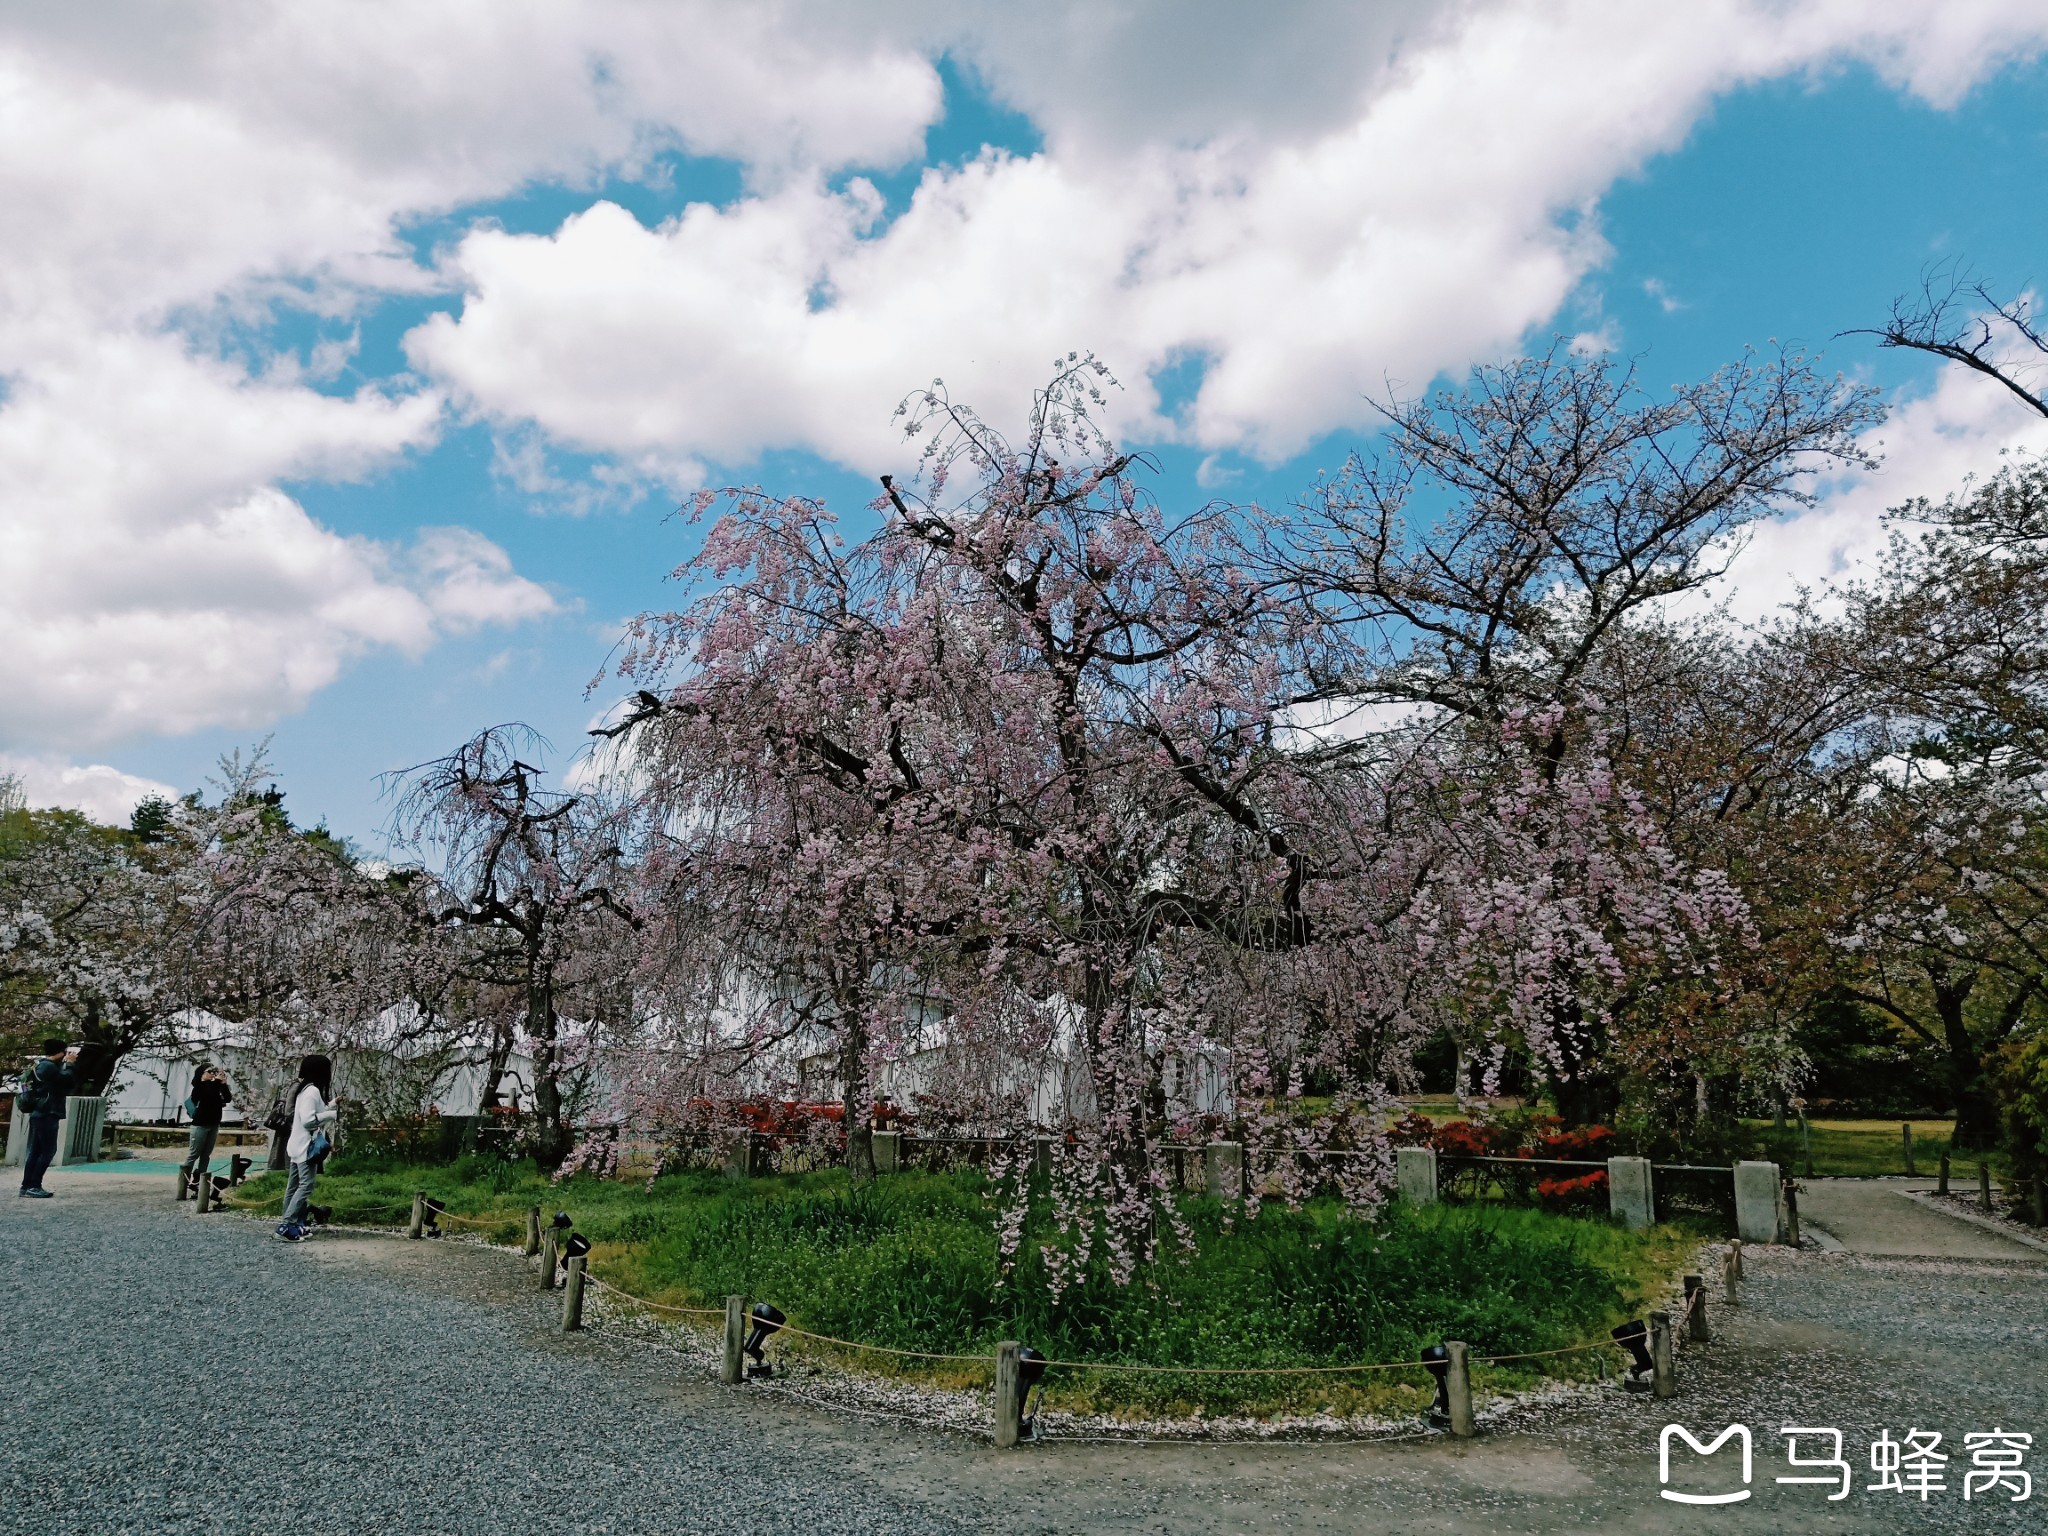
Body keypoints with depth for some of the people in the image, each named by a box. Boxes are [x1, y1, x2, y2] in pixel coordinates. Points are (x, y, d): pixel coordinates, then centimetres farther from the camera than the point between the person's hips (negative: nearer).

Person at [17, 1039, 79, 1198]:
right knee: (48, 1150, -8)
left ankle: (27, 1186, 12)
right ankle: (33, 1186, -8)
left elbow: (65, 1087, 19)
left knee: (36, 1152, 11)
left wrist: (67, 1064, 9)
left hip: (40, 1114, 10)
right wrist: (70, 1064, -6)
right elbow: (68, 1081, -17)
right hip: (46, 1114, -10)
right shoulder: (48, 1066, -15)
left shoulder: (41, 1065, 19)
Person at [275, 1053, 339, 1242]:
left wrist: (332, 1106, 17)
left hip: (300, 1145, 10)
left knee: (295, 1186, 12)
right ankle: (287, 1226, -12)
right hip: (306, 1146, -10)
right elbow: (308, 1119, -24)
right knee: (306, 1186, -10)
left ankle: (291, 1225, 16)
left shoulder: (305, 1089, 12)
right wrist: (333, 1114, -16)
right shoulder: (312, 1091, -17)